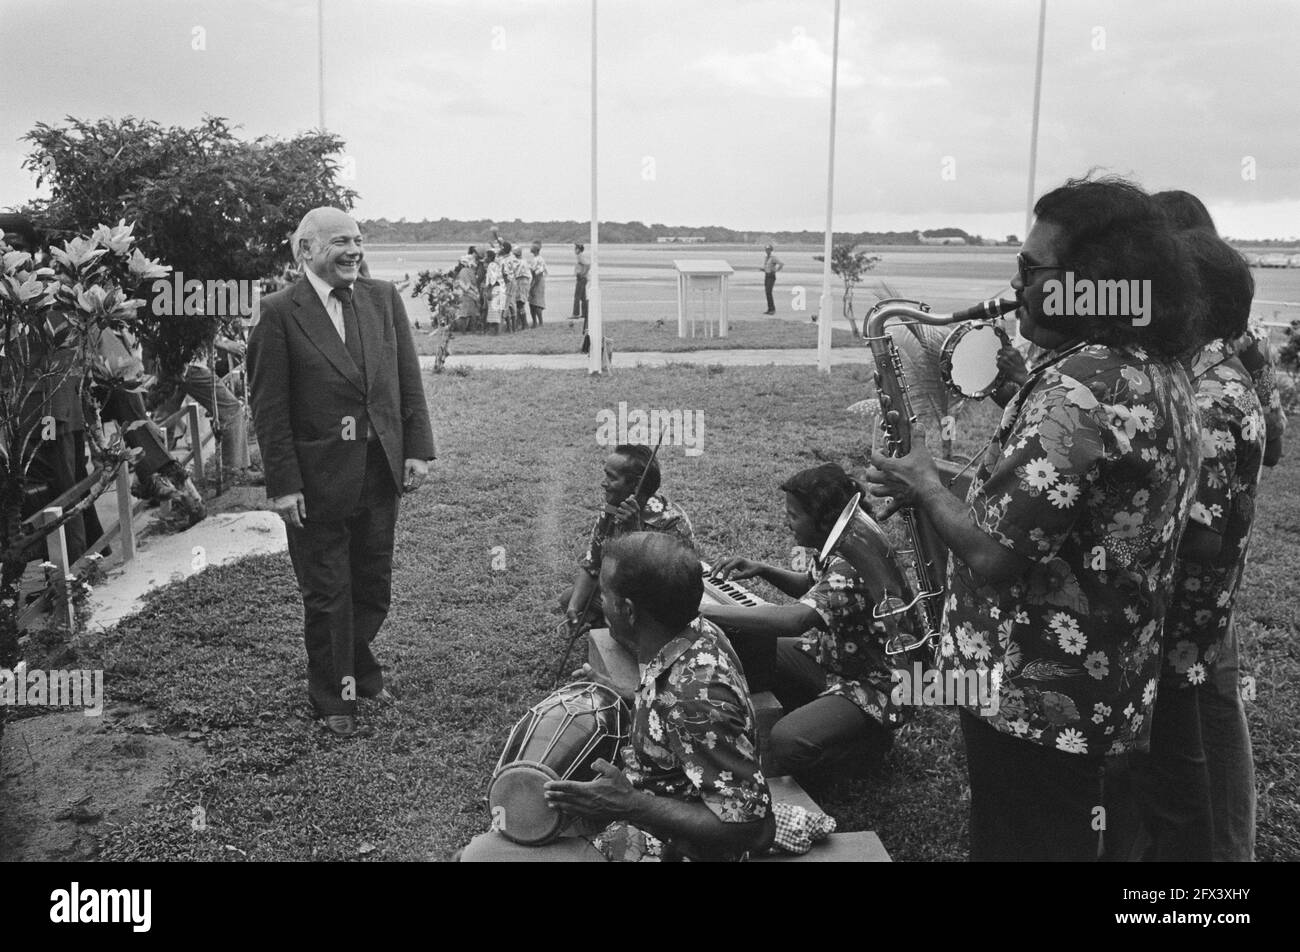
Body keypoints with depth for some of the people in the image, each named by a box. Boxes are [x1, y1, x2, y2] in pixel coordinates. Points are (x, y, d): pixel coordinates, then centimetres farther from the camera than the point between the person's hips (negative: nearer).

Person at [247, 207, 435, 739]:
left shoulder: (383, 298, 5)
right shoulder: (280, 313, -9)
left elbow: (409, 379, 7)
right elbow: (269, 407, -10)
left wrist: (418, 449, -1)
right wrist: (282, 484, -13)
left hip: (381, 470, 4)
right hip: (318, 477, -4)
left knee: (373, 586, 16)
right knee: (327, 595, 8)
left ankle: (359, 670, 40)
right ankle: (333, 699, 25)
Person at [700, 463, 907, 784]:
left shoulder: (855, 565, -29)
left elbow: (796, 619, -44)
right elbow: (811, 588, 22)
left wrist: (707, 612, -40)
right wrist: (761, 570, 2)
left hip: (871, 688, -8)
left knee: (788, 741, -32)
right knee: (738, 644, -8)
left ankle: (871, 738, -4)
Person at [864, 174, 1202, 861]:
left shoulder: (1079, 385, -26)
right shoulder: (1159, 373, 7)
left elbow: (991, 554, -29)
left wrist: (925, 487, -12)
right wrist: (975, 477, 9)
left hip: (1038, 705, -9)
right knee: (1092, 842, 23)